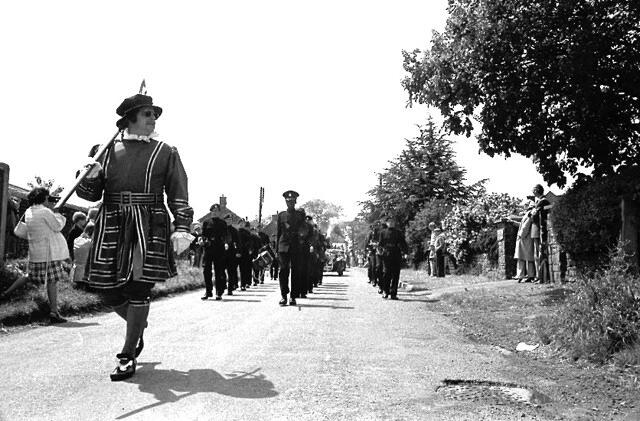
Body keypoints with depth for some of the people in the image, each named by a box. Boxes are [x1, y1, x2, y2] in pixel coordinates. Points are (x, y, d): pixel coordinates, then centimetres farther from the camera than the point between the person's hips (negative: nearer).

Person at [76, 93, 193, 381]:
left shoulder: (166, 153, 8)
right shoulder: (108, 151, 13)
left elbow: (178, 195, 2)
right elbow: (91, 193, 12)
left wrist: (181, 228, -12)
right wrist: (90, 176, -11)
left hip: (149, 227, -2)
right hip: (111, 226, 3)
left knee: (138, 288, -6)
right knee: (108, 289, 4)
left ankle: (127, 357, 9)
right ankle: (138, 326, 36)